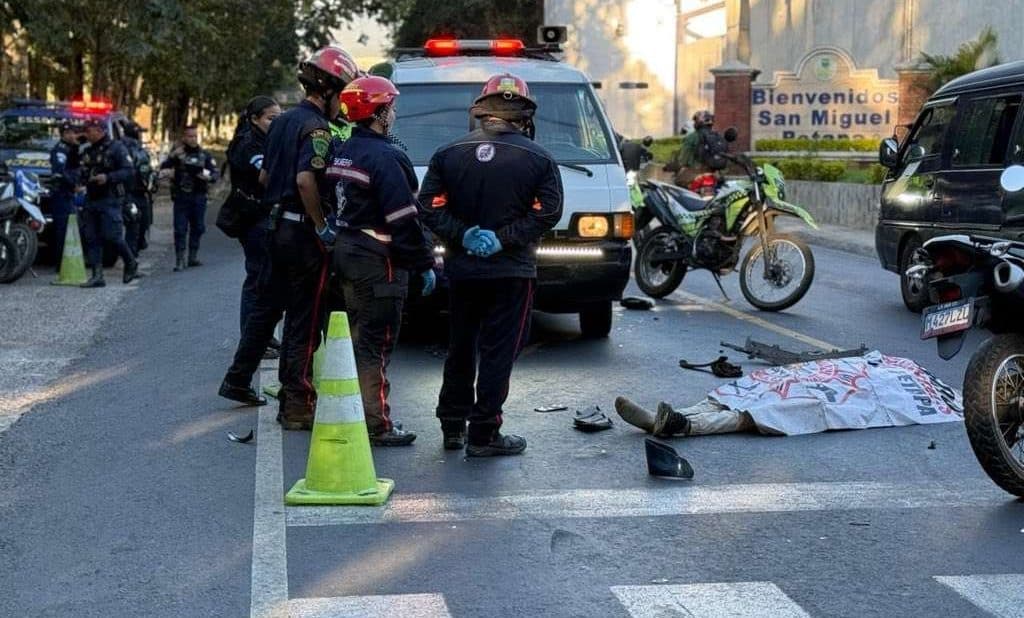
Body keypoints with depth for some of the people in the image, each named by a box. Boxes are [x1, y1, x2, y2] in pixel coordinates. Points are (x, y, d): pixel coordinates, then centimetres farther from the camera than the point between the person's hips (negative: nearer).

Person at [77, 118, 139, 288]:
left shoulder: (116, 148, -5)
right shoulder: (88, 152, 19)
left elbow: (129, 171, -13)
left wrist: (108, 178, -23)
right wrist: (80, 180, 3)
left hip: (110, 200, -7)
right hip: (91, 200, 8)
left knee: (112, 236, -10)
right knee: (91, 238, 2)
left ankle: (131, 264, 13)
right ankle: (97, 276, 4)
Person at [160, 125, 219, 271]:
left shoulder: (205, 155, 10)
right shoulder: (178, 154, 5)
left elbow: (216, 173, 4)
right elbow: (163, 168, -3)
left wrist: (208, 176, -18)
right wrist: (172, 156, -18)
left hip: (199, 198, 3)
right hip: (181, 197, -3)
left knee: (197, 228, 8)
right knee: (180, 229, -6)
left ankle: (193, 257, 20)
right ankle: (179, 260, -5)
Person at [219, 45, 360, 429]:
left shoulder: (283, 121, 12)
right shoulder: (316, 127, -16)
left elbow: (264, 175, 19)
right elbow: (306, 179, -29)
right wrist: (322, 226, -21)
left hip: (278, 224, 9)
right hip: (303, 232, -9)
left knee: (267, 306, 21)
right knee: (303, 320, -2)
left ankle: (237, 381, 31)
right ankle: (296, 405, 2)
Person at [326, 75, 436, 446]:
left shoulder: (341, 152, 11)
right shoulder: (384, 157, -18)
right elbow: (404, 218, -19)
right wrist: (425, 263, -14)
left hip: (346, 252, 9)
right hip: (379, 262, -9)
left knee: (357, 338, 17)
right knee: (376, 343, -5)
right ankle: (376, 425, -2)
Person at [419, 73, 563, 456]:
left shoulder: (449, 155, 2)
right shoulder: (537, 159, -5)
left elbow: (430, 208, -5)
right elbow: (547, 212, -12)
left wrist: (465, 235, -8)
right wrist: (503, 238, -13)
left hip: (461, 268, 4)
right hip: (512, 271, -4)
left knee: (460, 348, 17)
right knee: (499, 352, 0)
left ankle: (452, 427, 25)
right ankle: (484, 435, 0)